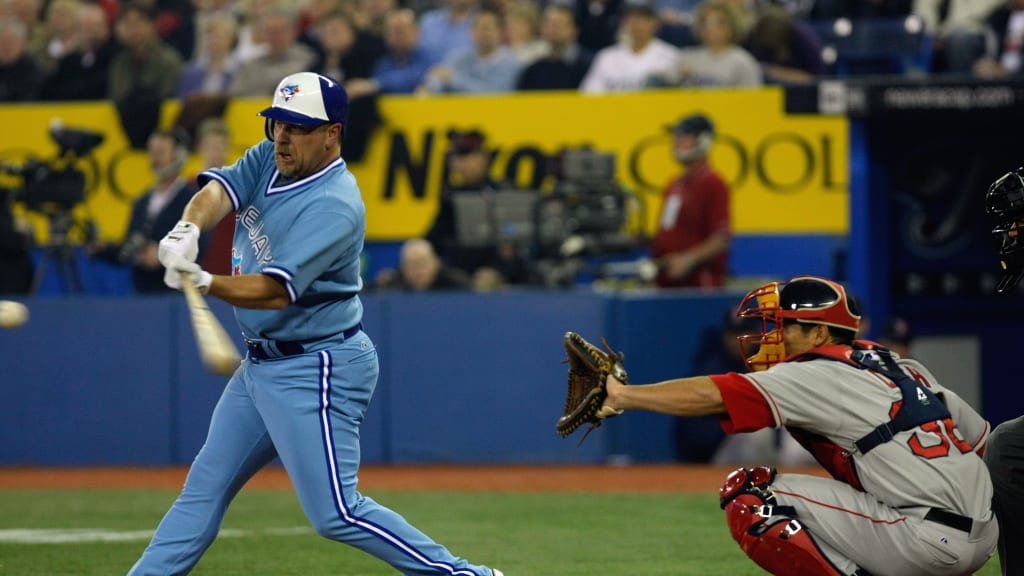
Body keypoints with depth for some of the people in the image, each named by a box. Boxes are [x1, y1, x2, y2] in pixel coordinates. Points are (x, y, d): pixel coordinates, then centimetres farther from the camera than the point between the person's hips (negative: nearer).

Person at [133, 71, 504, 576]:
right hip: (260, 363, 9)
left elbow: (275, 291, -30)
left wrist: (204, 282, -44)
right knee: (205, 487, 13)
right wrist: (188, 228, -34)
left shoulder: (334, 207, -22)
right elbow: (219, 190, -12)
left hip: (316, 372, -9)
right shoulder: (269, 160, 5)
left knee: (336, 513, -11)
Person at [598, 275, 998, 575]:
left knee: (748, 494, -6)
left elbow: (710, 396, -12)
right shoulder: (905, 370, 19)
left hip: (928, 543, -9)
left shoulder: (818, 377, -5)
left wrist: (620, 395, -7)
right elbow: (981, 438, 18)